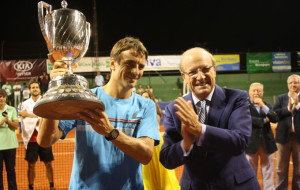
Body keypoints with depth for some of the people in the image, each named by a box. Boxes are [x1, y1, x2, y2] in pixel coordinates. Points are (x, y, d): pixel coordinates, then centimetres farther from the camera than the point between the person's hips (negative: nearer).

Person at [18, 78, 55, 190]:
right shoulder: (25, 104, 7)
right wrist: (38, 120, -8)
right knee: (31, 165, 4)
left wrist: (28, 114, -10)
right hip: (31, 139, 0)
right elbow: (24, 122, 0)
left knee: (48, 164, 5)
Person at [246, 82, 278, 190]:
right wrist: (264, 120, -10)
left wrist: (263, 105, -12)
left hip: (267, 143, 3)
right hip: (251, 143, -3)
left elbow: (275, 119, -4)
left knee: (268, 172, 7)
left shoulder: (267, 105, 11)